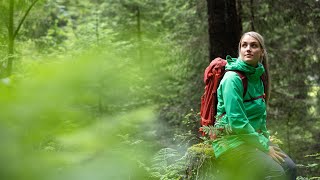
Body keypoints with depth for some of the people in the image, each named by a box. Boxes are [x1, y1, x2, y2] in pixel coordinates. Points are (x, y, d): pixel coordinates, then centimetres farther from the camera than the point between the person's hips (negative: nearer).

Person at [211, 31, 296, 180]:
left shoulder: (257, 77, 10)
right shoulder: (232, 78, -15)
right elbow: (237, 121, -21)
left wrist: (266, 140, 6)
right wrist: (265, 146, -17)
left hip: (253, 138, 8)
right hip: (231, 140, -8)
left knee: (289, 167, -9)